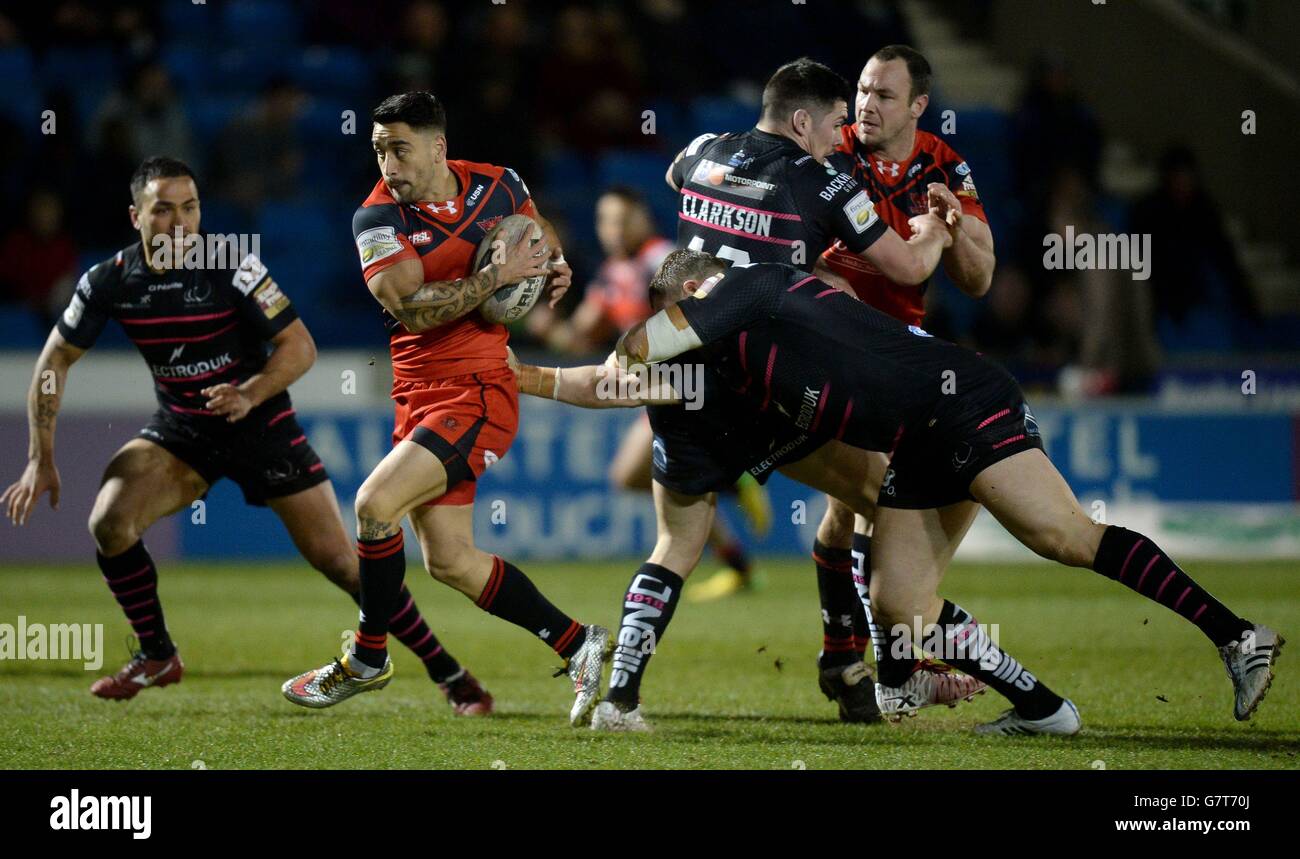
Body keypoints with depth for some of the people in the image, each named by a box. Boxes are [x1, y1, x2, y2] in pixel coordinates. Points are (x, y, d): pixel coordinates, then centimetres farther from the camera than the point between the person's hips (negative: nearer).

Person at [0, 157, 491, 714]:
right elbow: (55, 361, 0)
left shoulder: (230, 266, -20)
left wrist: (249, 395, -32)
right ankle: (157, 657, 2)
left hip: (261, 426, -3)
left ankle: (448, 673, 6)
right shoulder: (109, 281, -10)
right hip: (180, 432, 3)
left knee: (337, 560, -7)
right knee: (109, 522, -21)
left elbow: (300, 347, -15)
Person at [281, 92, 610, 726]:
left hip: (480, 391, -4)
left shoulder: (499, 186, -1)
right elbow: (412, 307, -17)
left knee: (375, 502, -20)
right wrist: (498, 275, -21)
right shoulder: (379, 217, -5)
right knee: (449, 561, 5)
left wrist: (556, 268, 2)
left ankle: (368, 659, 0)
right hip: (420, 392, 4)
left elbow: (540, 235, 22)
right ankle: (580, 645, 19)